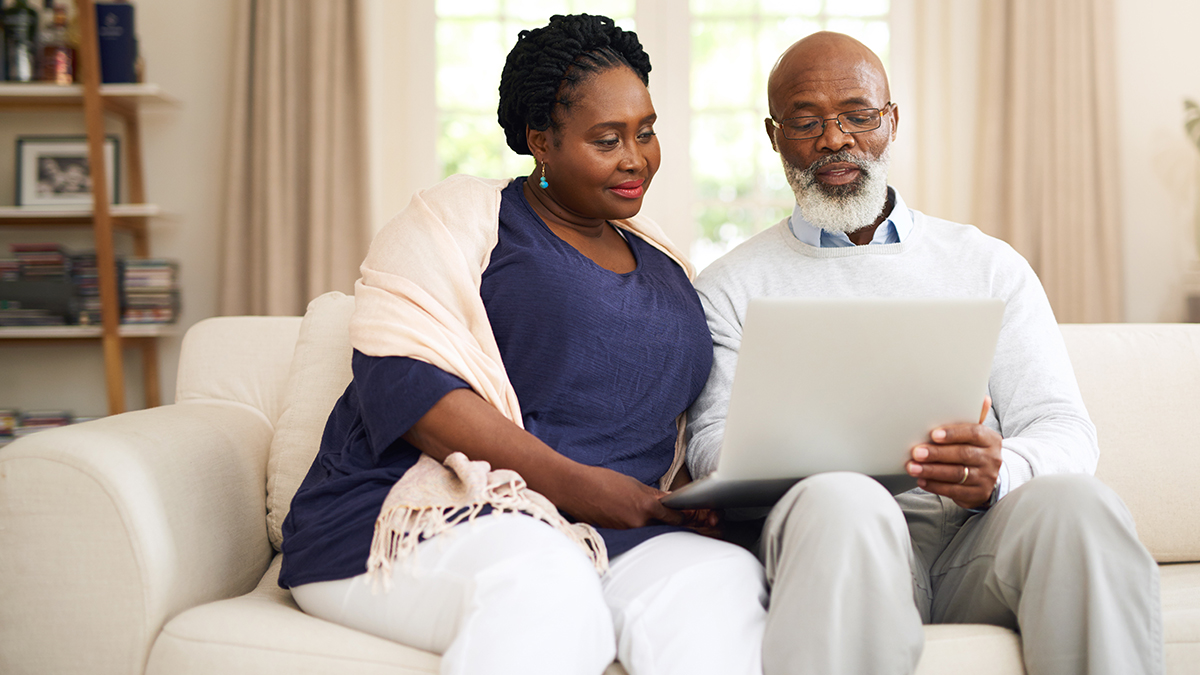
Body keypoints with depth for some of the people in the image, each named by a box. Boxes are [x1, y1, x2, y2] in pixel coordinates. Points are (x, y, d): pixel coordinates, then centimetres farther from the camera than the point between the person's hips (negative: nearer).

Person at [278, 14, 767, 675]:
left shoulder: (664, 263, 23)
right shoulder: (459, 216, 4)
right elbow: (401, 375, -11)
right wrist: (573, 482, -17)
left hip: (616, 535, 5)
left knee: (728, 580, -28)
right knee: (549, 589, -38)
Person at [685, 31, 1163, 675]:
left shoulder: (989, 265, 21)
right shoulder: (731, 285, 18)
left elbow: (1063, 428, 11)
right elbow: (713, 440, 6)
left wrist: (999, 472, -14)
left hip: (979, 531, 2)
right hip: (836, 526, -2)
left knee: (1077, 503, -32)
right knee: (840, 501, -38)